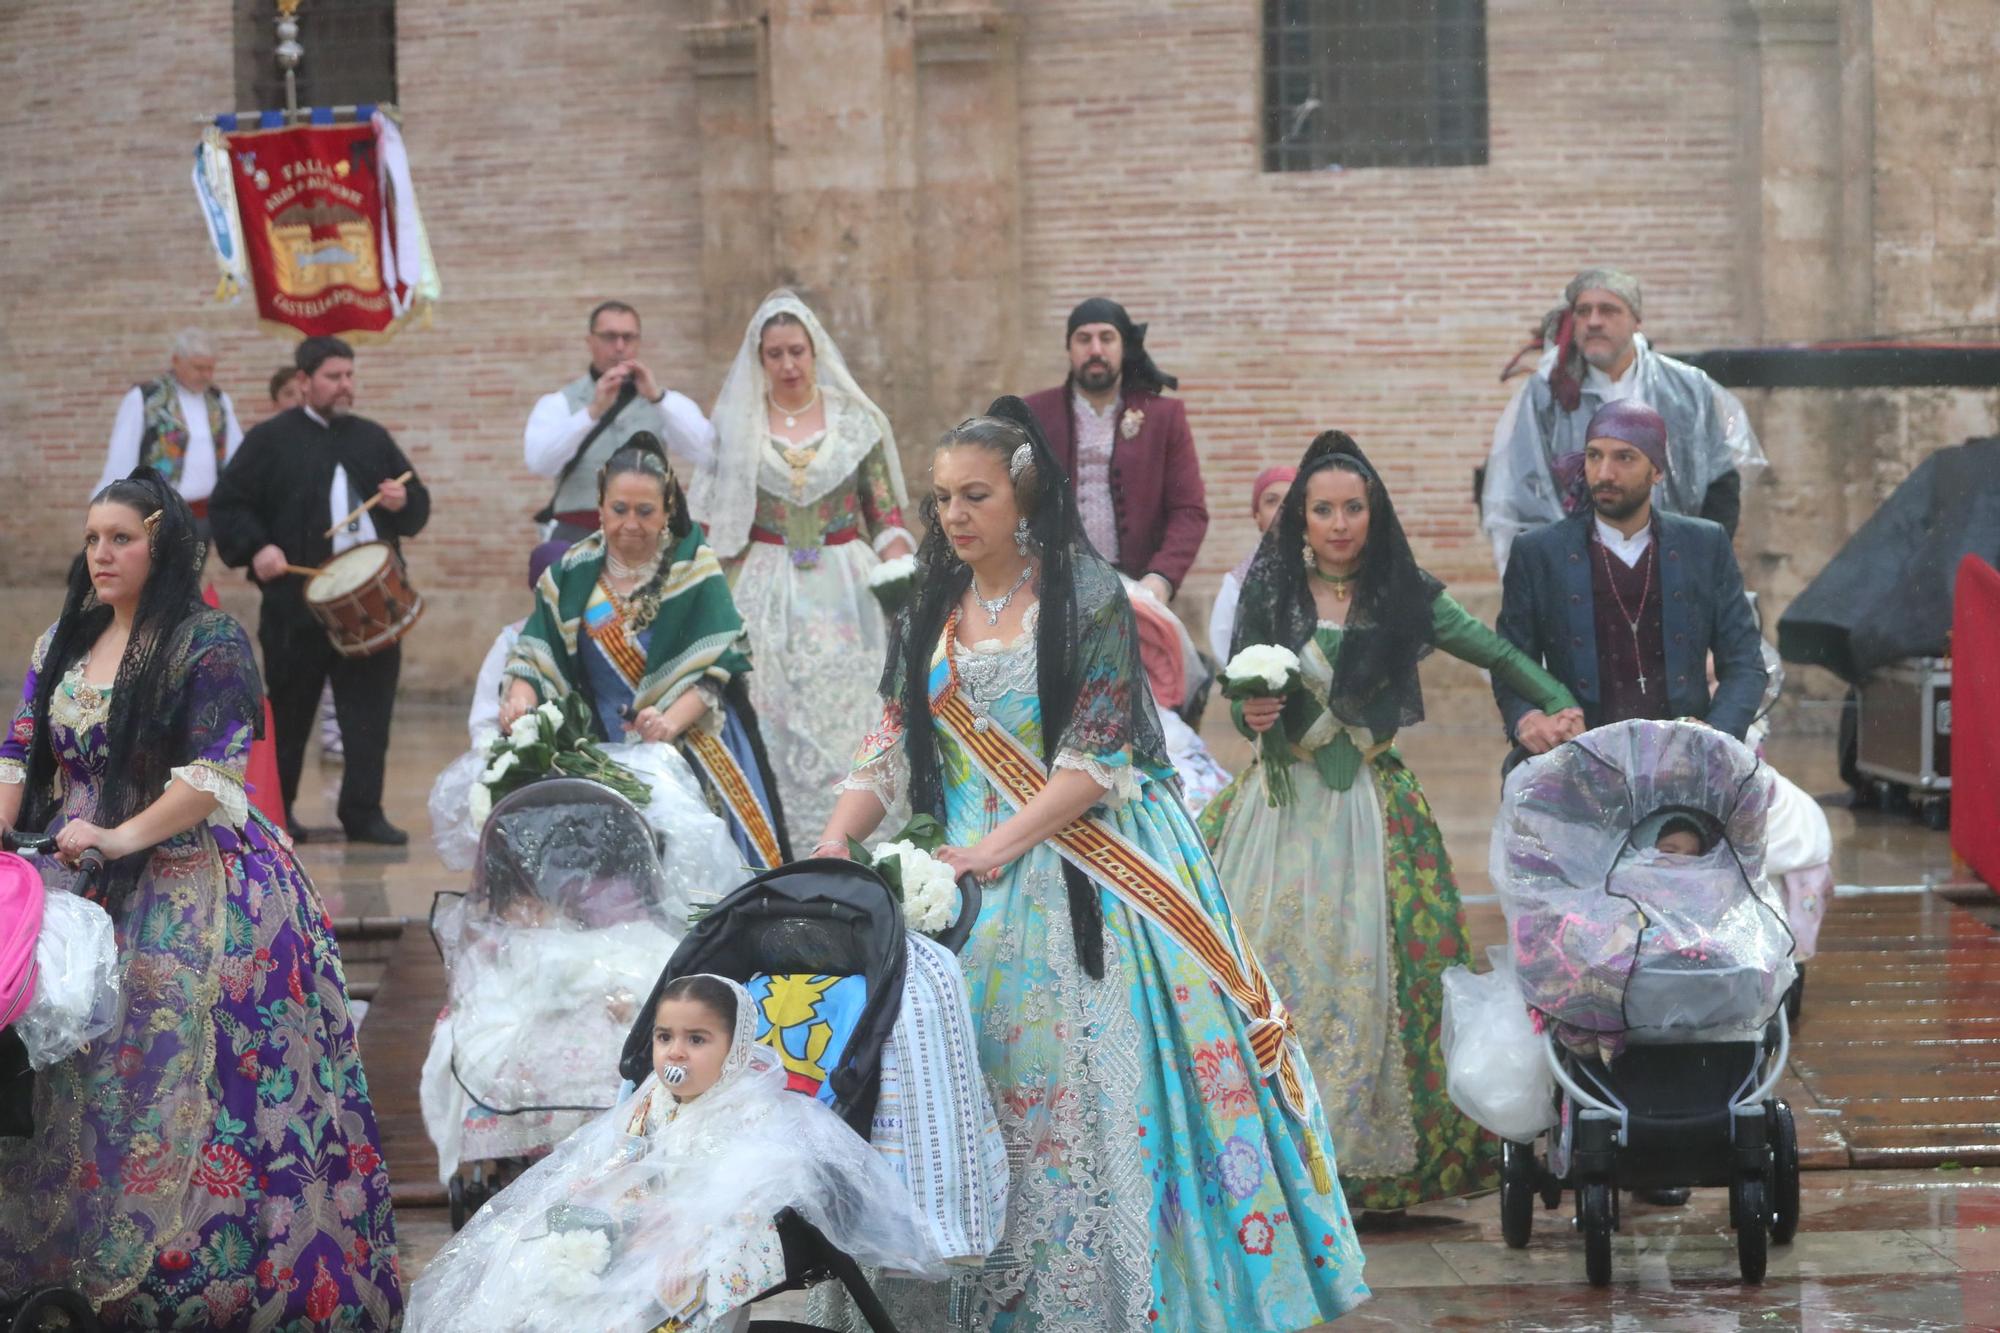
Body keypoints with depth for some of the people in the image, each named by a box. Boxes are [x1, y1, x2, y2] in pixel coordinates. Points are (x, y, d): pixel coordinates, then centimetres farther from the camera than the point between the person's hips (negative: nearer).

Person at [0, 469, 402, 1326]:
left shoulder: (210, 645, -5)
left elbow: (215, 771, -14)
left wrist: (124, 837, -21)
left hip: (187, 892, -6)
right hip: (75, 887, 6)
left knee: (174, 1083, -9)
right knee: (73, 1082, 3)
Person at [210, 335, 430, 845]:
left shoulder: (373, 439, 15)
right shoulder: (271, 440, 3)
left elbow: (418, 506, 19)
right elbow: (226, 504, 1)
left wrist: (403, 502, -3)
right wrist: (255, 548, -14)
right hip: (298, 601, -3)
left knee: (370, 707, -1)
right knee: (290, 709, 5)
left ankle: (363, 812, 6)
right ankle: (275, 810, 17)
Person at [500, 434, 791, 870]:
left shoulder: (694, 567, 1)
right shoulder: (571, 574, 8)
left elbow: (712, 669, -7)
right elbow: (535, 655, 5)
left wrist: (672, 722, -23)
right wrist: (521, 699, -17)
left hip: (693, 747, -2)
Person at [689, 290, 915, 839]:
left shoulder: (856, 420, 6)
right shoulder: (736, 424, 6)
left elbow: (886, 512, 7)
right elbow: (712, 521, 7)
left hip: (845, 586, 0)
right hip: (764, 590, 0)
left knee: (845, 713, -6)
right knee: (771, 723, -5)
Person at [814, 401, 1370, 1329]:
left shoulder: (1087, 596, -5)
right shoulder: (932, 613, 11)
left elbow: (1095, 758, -11)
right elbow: (892, 750, 9)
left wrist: (994, 849, -19)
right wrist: (830, 849, -8)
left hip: (1089, 861, -5)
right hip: (968, 874, 5)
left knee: (1098, 1074, -9)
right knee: (980, 1087, -1)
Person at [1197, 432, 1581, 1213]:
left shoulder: (1404, 597, 3)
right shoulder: (1270, 592, 2)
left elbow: (1500, 656, 8)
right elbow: (1242, 709, 4)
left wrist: (1562, 707, -4)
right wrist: (1253, 716, -18)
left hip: (1373, 810, 0)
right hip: (1283, 809, 0)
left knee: (1368, 968, -3)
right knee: (1276, 969, -3)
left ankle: (1359, 1149, 5)